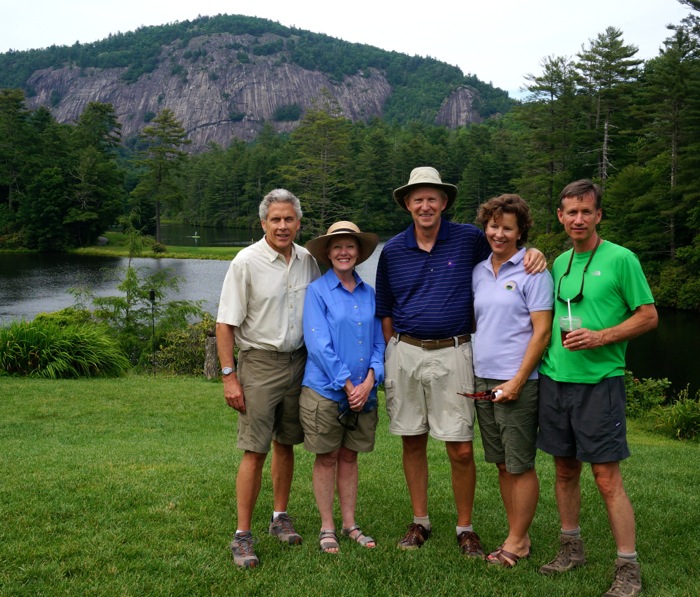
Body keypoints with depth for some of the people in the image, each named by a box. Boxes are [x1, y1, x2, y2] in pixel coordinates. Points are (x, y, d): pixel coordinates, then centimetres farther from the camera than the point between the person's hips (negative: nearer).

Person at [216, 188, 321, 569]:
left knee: (286, 444, 14)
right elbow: (225, 323, -9)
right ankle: (242, 536, 3)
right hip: (259, 363, -4)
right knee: (255, 451, -5)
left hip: (298, 362, 5)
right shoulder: (246, 262, -9)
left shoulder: (308, 260, 5)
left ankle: (280, 517, 29)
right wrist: (229, 376, -14)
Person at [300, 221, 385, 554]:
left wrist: (370, 380, -8)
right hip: (325, 390, -4)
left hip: (363, 392, 4)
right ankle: (327, 527, 19)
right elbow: (319, 344, -12)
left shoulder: (369, 294, 8)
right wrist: (347, 385, -14)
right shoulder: (317, 291, -6)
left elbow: (378, 341, 7)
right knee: (327, 459, 7)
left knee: (349, 457, 14)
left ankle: (350, 524, 24)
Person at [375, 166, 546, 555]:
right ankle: (420, 521, 25)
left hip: (451, 353, -2)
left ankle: (465, 527, 17)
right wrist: (392, 354, 8)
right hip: (404, 353, 2)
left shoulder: (469, 239, 0)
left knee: (461, 449, -2)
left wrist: (533, 253, -8)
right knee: (412, 443, 10)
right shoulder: (392, 251, 6)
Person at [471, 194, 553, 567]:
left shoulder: (532, 271, -7)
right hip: (483, 381, 7)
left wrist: (517, 381, -16)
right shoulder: (478, 272, 12)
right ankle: (516, 536, 25)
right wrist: (469, 374, 8)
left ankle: (517, 542, 14)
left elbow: (542, 332, -11)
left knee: (520, 465, 2)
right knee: (502, 463, 13)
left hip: (517, 382, -7)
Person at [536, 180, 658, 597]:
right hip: (555, 379, 6)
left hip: (599, 381, -5)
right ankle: (572, 548, 29)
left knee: (607, 476, -4)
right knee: (565, 469, 14)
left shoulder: (620, 259, -5)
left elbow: (649, 316, -5)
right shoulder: (558, 263, 12)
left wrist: (600, 337, -16)